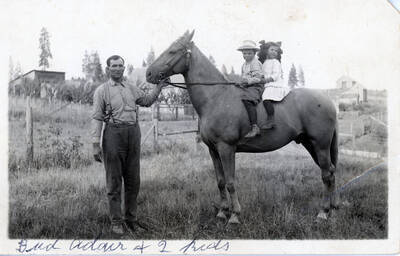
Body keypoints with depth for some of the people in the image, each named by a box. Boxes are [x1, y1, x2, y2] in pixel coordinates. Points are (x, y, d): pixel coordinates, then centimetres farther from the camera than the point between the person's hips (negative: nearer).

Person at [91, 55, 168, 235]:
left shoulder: (131, 88, 14)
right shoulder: (102, 91, 0)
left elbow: (147, 101, 29)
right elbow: (97, 118, -5)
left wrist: (158, 87, 13)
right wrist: (96, 144, -12)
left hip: (133, 132, 5)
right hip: (114, 133, -5)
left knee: (133, 179, 9)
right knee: (114, 180, 1)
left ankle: (131, 218, 20)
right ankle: (116, 222, 8)